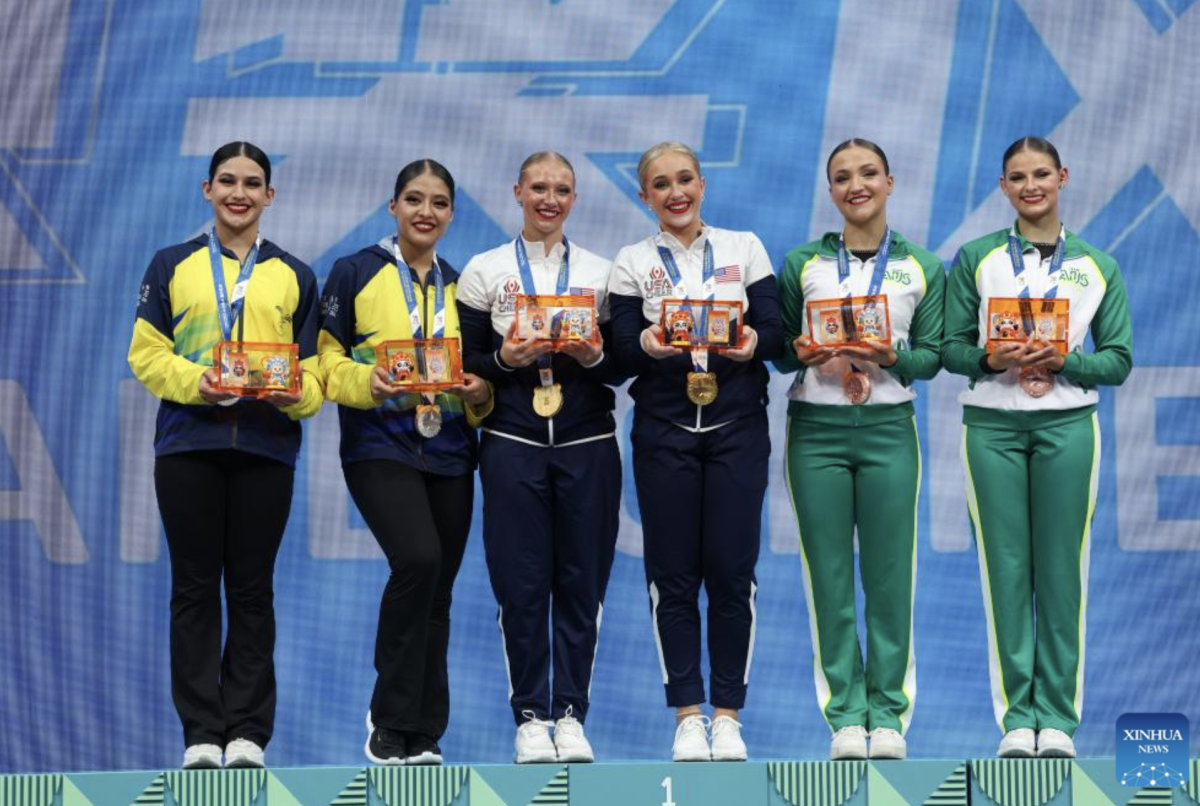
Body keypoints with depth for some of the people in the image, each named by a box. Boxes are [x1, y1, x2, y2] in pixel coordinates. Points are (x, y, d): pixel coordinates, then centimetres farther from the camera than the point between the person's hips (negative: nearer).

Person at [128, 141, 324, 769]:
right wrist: (194, 381, -13)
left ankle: (248, 732, 5)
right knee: (194, 588, 0)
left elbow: (314, 365, 9)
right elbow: (146, 354, 4)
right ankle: (202, 734, 4)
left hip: (267, 446, 1)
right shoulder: (172, 266, 10)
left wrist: (297, 393, -13)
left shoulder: (294, 277, 14)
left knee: (252, 589, 1)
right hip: (188, 443, 0)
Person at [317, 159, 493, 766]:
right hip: (379, 447, -5)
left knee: (436, 594, 6)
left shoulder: (460, 286, 15)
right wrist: (368, 380, -20)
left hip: (448, 452, 5)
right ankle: (392, 720, -13)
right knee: (418, 559, -25)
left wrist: (478, 392, -5)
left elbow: (483, 370, 18)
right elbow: (328, 360, -1)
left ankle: (423, 734, 15)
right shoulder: (355, 274, 3)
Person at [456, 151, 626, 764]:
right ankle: (530, 717, 4)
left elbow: (621, 368, 10)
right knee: (521, 582, -3)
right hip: (513, 443, -1)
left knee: (582, 581, -1)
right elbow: (466, 361, 5)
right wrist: (506, 359, -13)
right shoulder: (485, 271, 7)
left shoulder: (600, 272, 11)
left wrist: (594, 356, -10)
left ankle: (570, 714, 6)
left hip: (587, 443, 1)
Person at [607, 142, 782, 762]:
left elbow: (775, 329, 2)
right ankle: (687, 715, 7)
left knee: (732, 572, -3)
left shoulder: (744, 248, 9)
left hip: (737, 425, 0)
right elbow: (622, 350, 0)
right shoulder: (633, 262, 8)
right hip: (664, 427, 0)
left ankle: (728, 715, 6)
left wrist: (752, 342, -20)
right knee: (673, 575, -1)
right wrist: (649, 344, -22)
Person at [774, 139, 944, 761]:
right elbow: (780, 351, 7)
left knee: (890, 575, -1)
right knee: (829, 576, 0)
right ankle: (845, 716, 6)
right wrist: (817, 356, -14)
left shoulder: (922, 267, 8)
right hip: (816, 428, 0)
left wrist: (886, 358, -14)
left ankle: (889, 714, 7)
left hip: (887, 428, 0)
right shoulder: (802, 263, 8)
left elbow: (931, 356, 4)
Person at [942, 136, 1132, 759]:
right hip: (992, 424, 0)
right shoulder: (976, 258, 8)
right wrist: (993, 360, -15)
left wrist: (1061, 361, -12)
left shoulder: (1097, 265, 9)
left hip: (1066, 424, 0)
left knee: (1062, 572, -2)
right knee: (1005, 570, -2)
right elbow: (952, 347, 5)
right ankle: (1015, 718, 3)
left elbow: (1118, 360, 5)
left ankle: (1058, 719, 3)